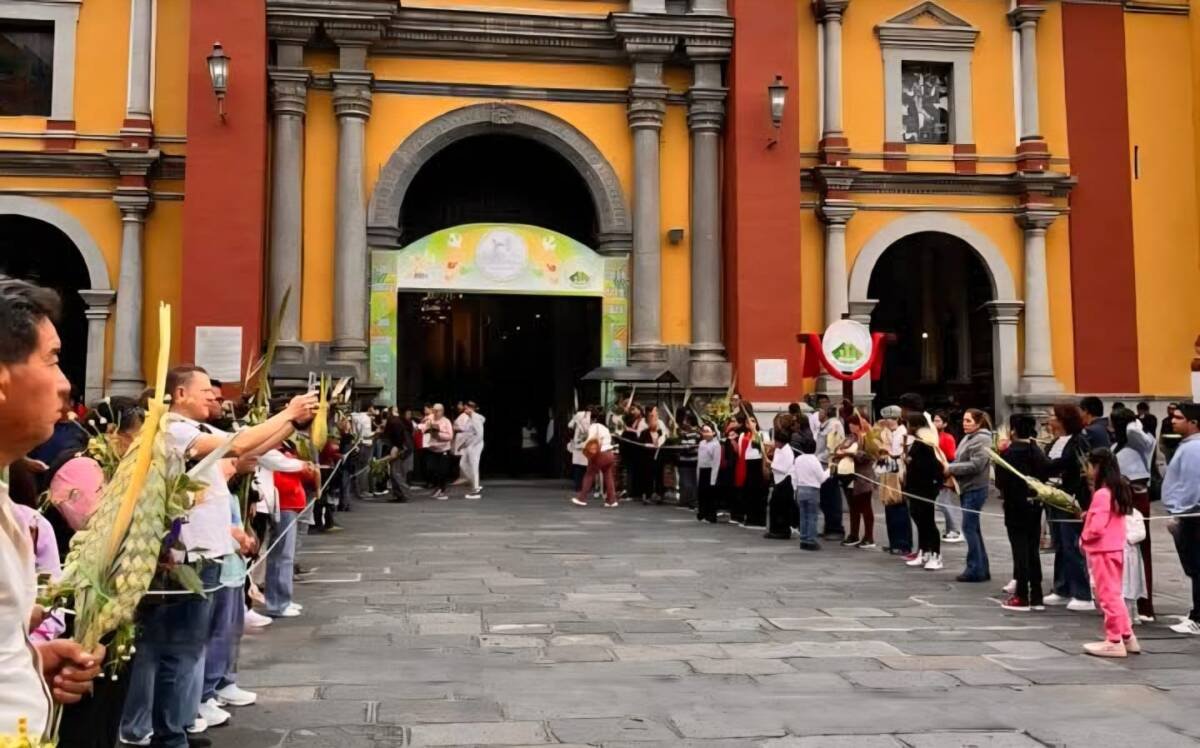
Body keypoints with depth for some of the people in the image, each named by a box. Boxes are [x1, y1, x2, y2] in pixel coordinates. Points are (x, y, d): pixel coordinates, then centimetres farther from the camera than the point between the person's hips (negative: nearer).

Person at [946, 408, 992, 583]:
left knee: (969, 527, -7)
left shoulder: (982, 440, -13)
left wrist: (951, 468, -17)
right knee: (973, 528, 12)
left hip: (975, 489, -9)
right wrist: (951, 470, -2)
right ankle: (981, 569, 19)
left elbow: (976, 465, -21)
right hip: (967, 488, 10)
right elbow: (962, 461, 18)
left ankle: (975, 569, -2)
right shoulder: (968, 438, 15)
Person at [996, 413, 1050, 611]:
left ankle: (1022, 597, 1)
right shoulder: (1037, 451, 5)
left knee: (1020, 550, -1)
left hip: (1016, 506, -6)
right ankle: (1036, 597, 15)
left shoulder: (1009, 453, -14)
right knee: (1033, 550, 11)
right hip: (1035, 504, 6)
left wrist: (1003, 490, 4)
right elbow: (1046, 471, 5)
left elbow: (1001, 481, -14)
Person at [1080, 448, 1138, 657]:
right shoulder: (1118, 491, 10)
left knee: (1108, 596, -2)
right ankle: (1126, 636, 22)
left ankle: (1114, 641, 4)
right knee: (1114, 594, 18)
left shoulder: (1102, 494, -20)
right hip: (1116, 549, 9)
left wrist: (1083, 537, -7)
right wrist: (1088, 516, 7)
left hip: (1103, 551, -9)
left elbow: (1097, 527, -23)